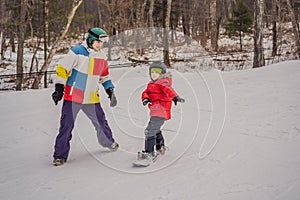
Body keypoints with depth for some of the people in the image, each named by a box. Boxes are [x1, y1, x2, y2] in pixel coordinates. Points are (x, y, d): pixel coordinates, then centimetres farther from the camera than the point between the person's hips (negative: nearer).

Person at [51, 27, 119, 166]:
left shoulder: (101, 58, 9)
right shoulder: (77, 52, -10)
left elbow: (104, 76, 21)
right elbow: (62, 69, -8)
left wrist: (110, 91, 13)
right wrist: (59, 88, -12)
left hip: (92, 98, 5)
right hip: (73, 96, -5)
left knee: (100, 122, 12)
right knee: (67, 125, -6)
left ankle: (108, 142, 40)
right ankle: (60, 155, 5)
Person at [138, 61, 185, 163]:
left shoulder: (163, 82, -9)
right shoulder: (151, 84, 17)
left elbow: (168, 90, -28)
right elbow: (146, 92, 5)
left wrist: (175, 97, -47)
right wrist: (145, 98, -18)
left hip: (161, 111, -10)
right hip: (155, 112, 10)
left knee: (150, 131, -15)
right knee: (156, 130, 29)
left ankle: (149, 153, -12)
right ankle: (160, 148, 50)